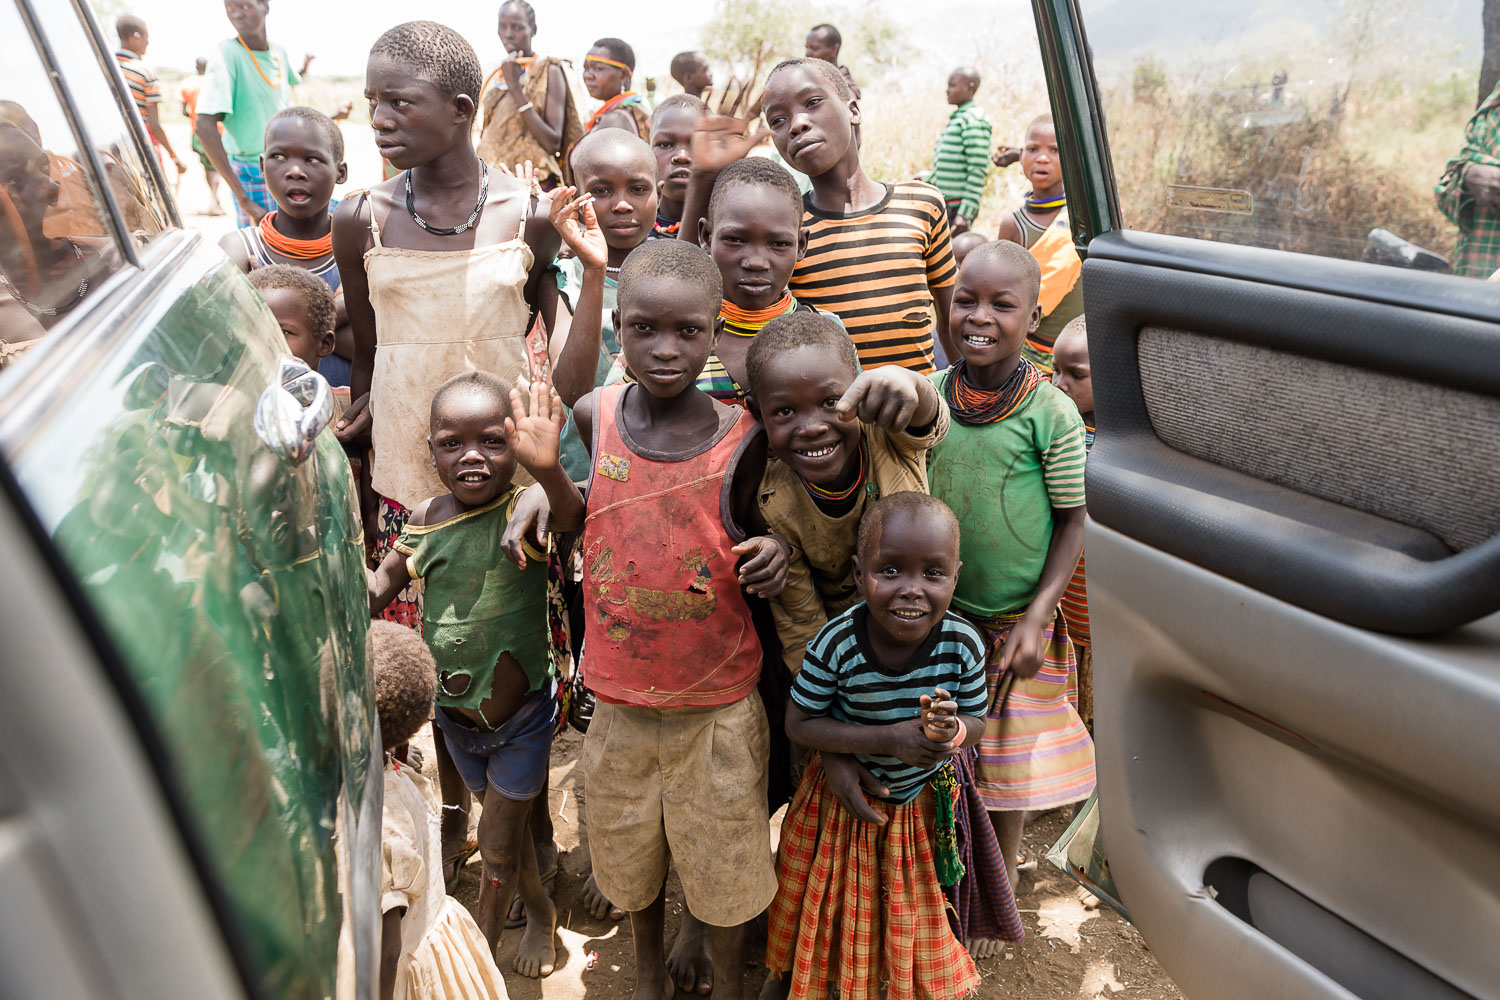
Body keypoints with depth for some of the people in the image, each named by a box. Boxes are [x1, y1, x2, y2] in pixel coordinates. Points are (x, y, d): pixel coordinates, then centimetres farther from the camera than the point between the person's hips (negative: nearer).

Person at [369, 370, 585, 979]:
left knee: (497, 847, 11)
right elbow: (381, 586, 10)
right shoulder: (425, 520, -8)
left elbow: (571, 518, -48)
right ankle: (541, 912, 52)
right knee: (504, 823, 25)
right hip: (455, 714, 5)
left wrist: (547, 469, -67)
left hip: (521, 713, -5)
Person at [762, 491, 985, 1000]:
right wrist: (889, 738, -29)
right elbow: (799, 723, -19)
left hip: (926, 801, 2)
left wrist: (951, 730, -32)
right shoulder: (836, 644, -29)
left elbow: (975, 723, -7)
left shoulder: (963, 645, -23)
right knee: (842, 917, 20)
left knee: (917, 916, 23)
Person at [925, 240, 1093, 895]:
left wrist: (1035, 619, -15)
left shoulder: (1050, 412, -16)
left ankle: (1001, 875, 39)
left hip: (1017, 619, -3)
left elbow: (1073, 520, -10)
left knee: (1009, 755, 15)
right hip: (939, 611, 3)